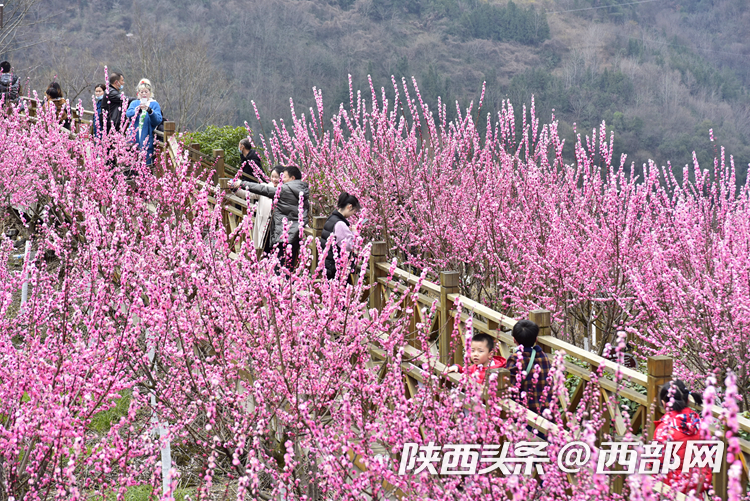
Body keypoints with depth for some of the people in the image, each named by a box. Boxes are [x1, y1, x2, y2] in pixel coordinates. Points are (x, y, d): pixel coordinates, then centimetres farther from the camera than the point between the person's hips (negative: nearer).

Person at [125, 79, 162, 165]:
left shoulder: (154, 104, 6)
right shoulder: (134, 103, 13)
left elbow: (158, 120, -8)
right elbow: (128, 114, -5)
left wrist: (149, 110, -25)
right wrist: (138, 110, -25)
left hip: (147, 138, -2)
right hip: (134, 138, 2)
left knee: (147, 164, -7)